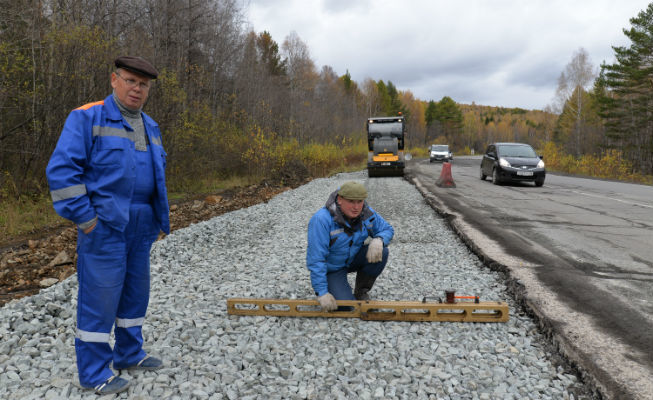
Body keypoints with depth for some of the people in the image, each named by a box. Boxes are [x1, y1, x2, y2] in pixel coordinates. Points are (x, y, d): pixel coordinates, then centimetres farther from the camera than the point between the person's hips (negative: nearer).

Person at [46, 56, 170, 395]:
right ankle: (94, 373, 12)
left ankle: (129, 354, 32)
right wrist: (84, 218, -16)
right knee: (100, 294, -2)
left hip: (140, 226, 7)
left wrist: (159, 217, 16)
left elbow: (158, 172, 23)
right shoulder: (87, 118, -7)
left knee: (135, 290, 15)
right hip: (104, 224, -7)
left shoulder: (150, 128, 14)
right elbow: (61, 169, -14)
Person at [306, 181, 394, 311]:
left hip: (353, 259, 5)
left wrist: (378, 240, -27)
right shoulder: (322, 220, -31)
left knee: (381, 252, -21)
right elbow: (315, 258, -31)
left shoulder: (367, 213, -14)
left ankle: (361, 292, 0)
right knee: (347, 307, -21)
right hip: (332, 268, -5)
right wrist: (322, 292, -32)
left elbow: (387, 229, -1)